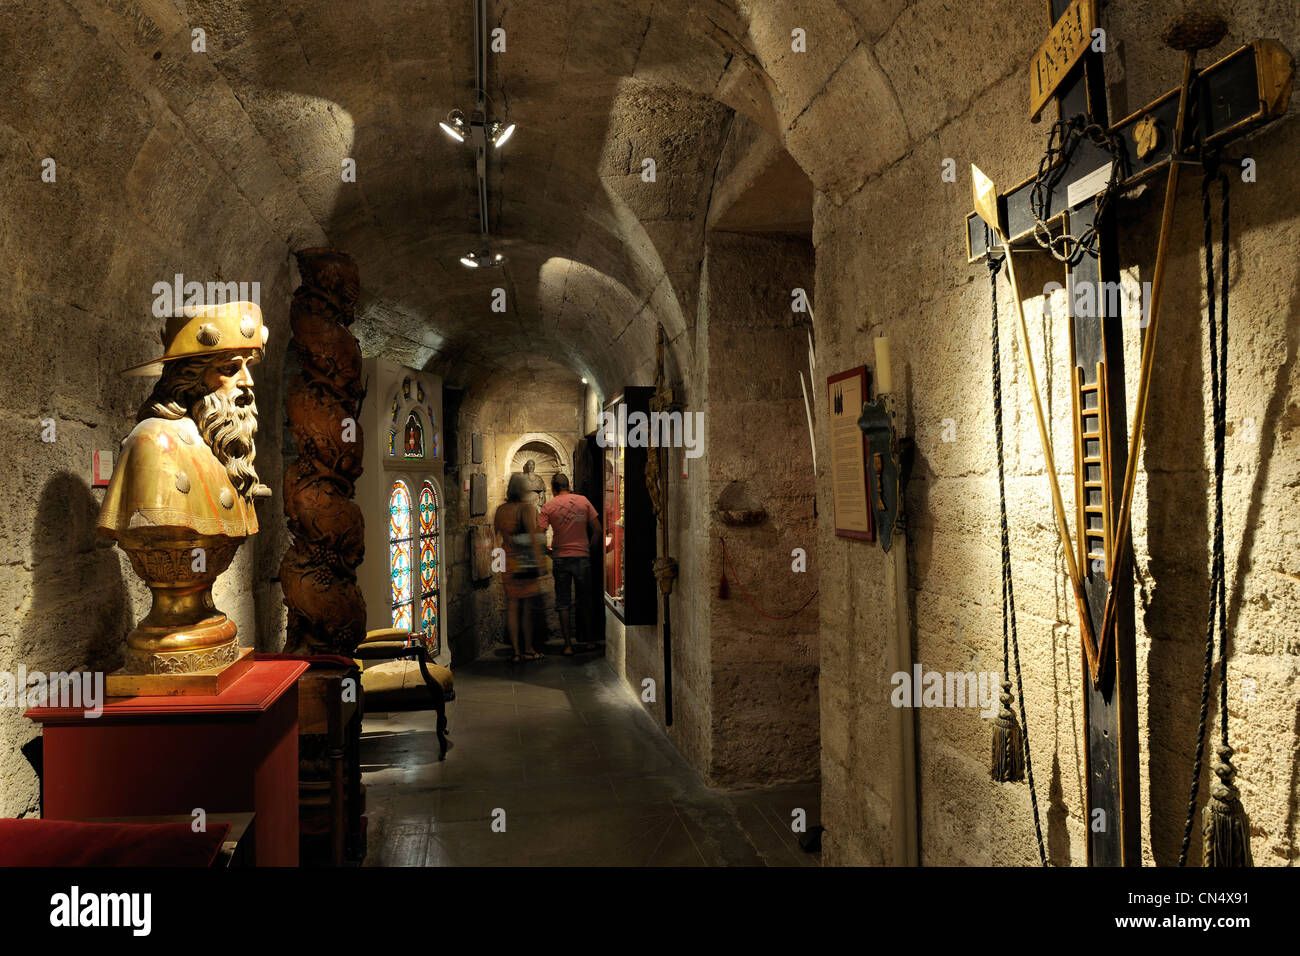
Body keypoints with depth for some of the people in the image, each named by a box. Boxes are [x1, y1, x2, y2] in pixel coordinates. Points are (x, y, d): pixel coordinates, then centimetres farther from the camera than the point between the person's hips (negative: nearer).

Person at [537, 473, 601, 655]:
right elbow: (598, 530, 0)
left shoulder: (548, 506, -2)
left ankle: (568, 645, 5)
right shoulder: (583, 501, 1)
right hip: (582, 556, 1)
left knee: (563, 603, 6)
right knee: (585, 600, 14)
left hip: (560, 558, -1)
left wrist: (547, 551, 8)